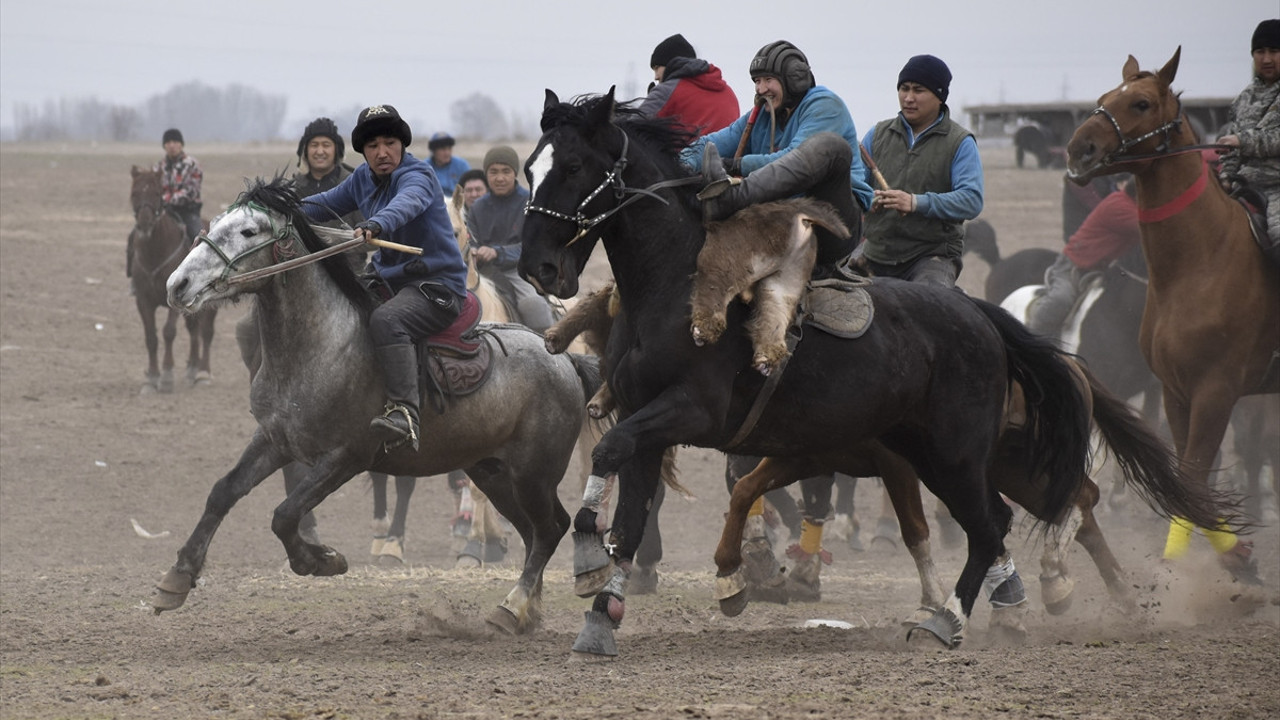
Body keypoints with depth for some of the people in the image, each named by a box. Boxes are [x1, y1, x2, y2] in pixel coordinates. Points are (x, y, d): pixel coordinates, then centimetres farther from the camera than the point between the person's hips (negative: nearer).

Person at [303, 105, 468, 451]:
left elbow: (406, 204, -39)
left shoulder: (418, 176, -15)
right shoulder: (364, 178, 9)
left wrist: (376, 224, -60)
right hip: (386, 278, 9)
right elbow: (327, 203, 25)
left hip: (436, 283, -9)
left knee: (386, 320, -37)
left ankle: (404, 414, -48)